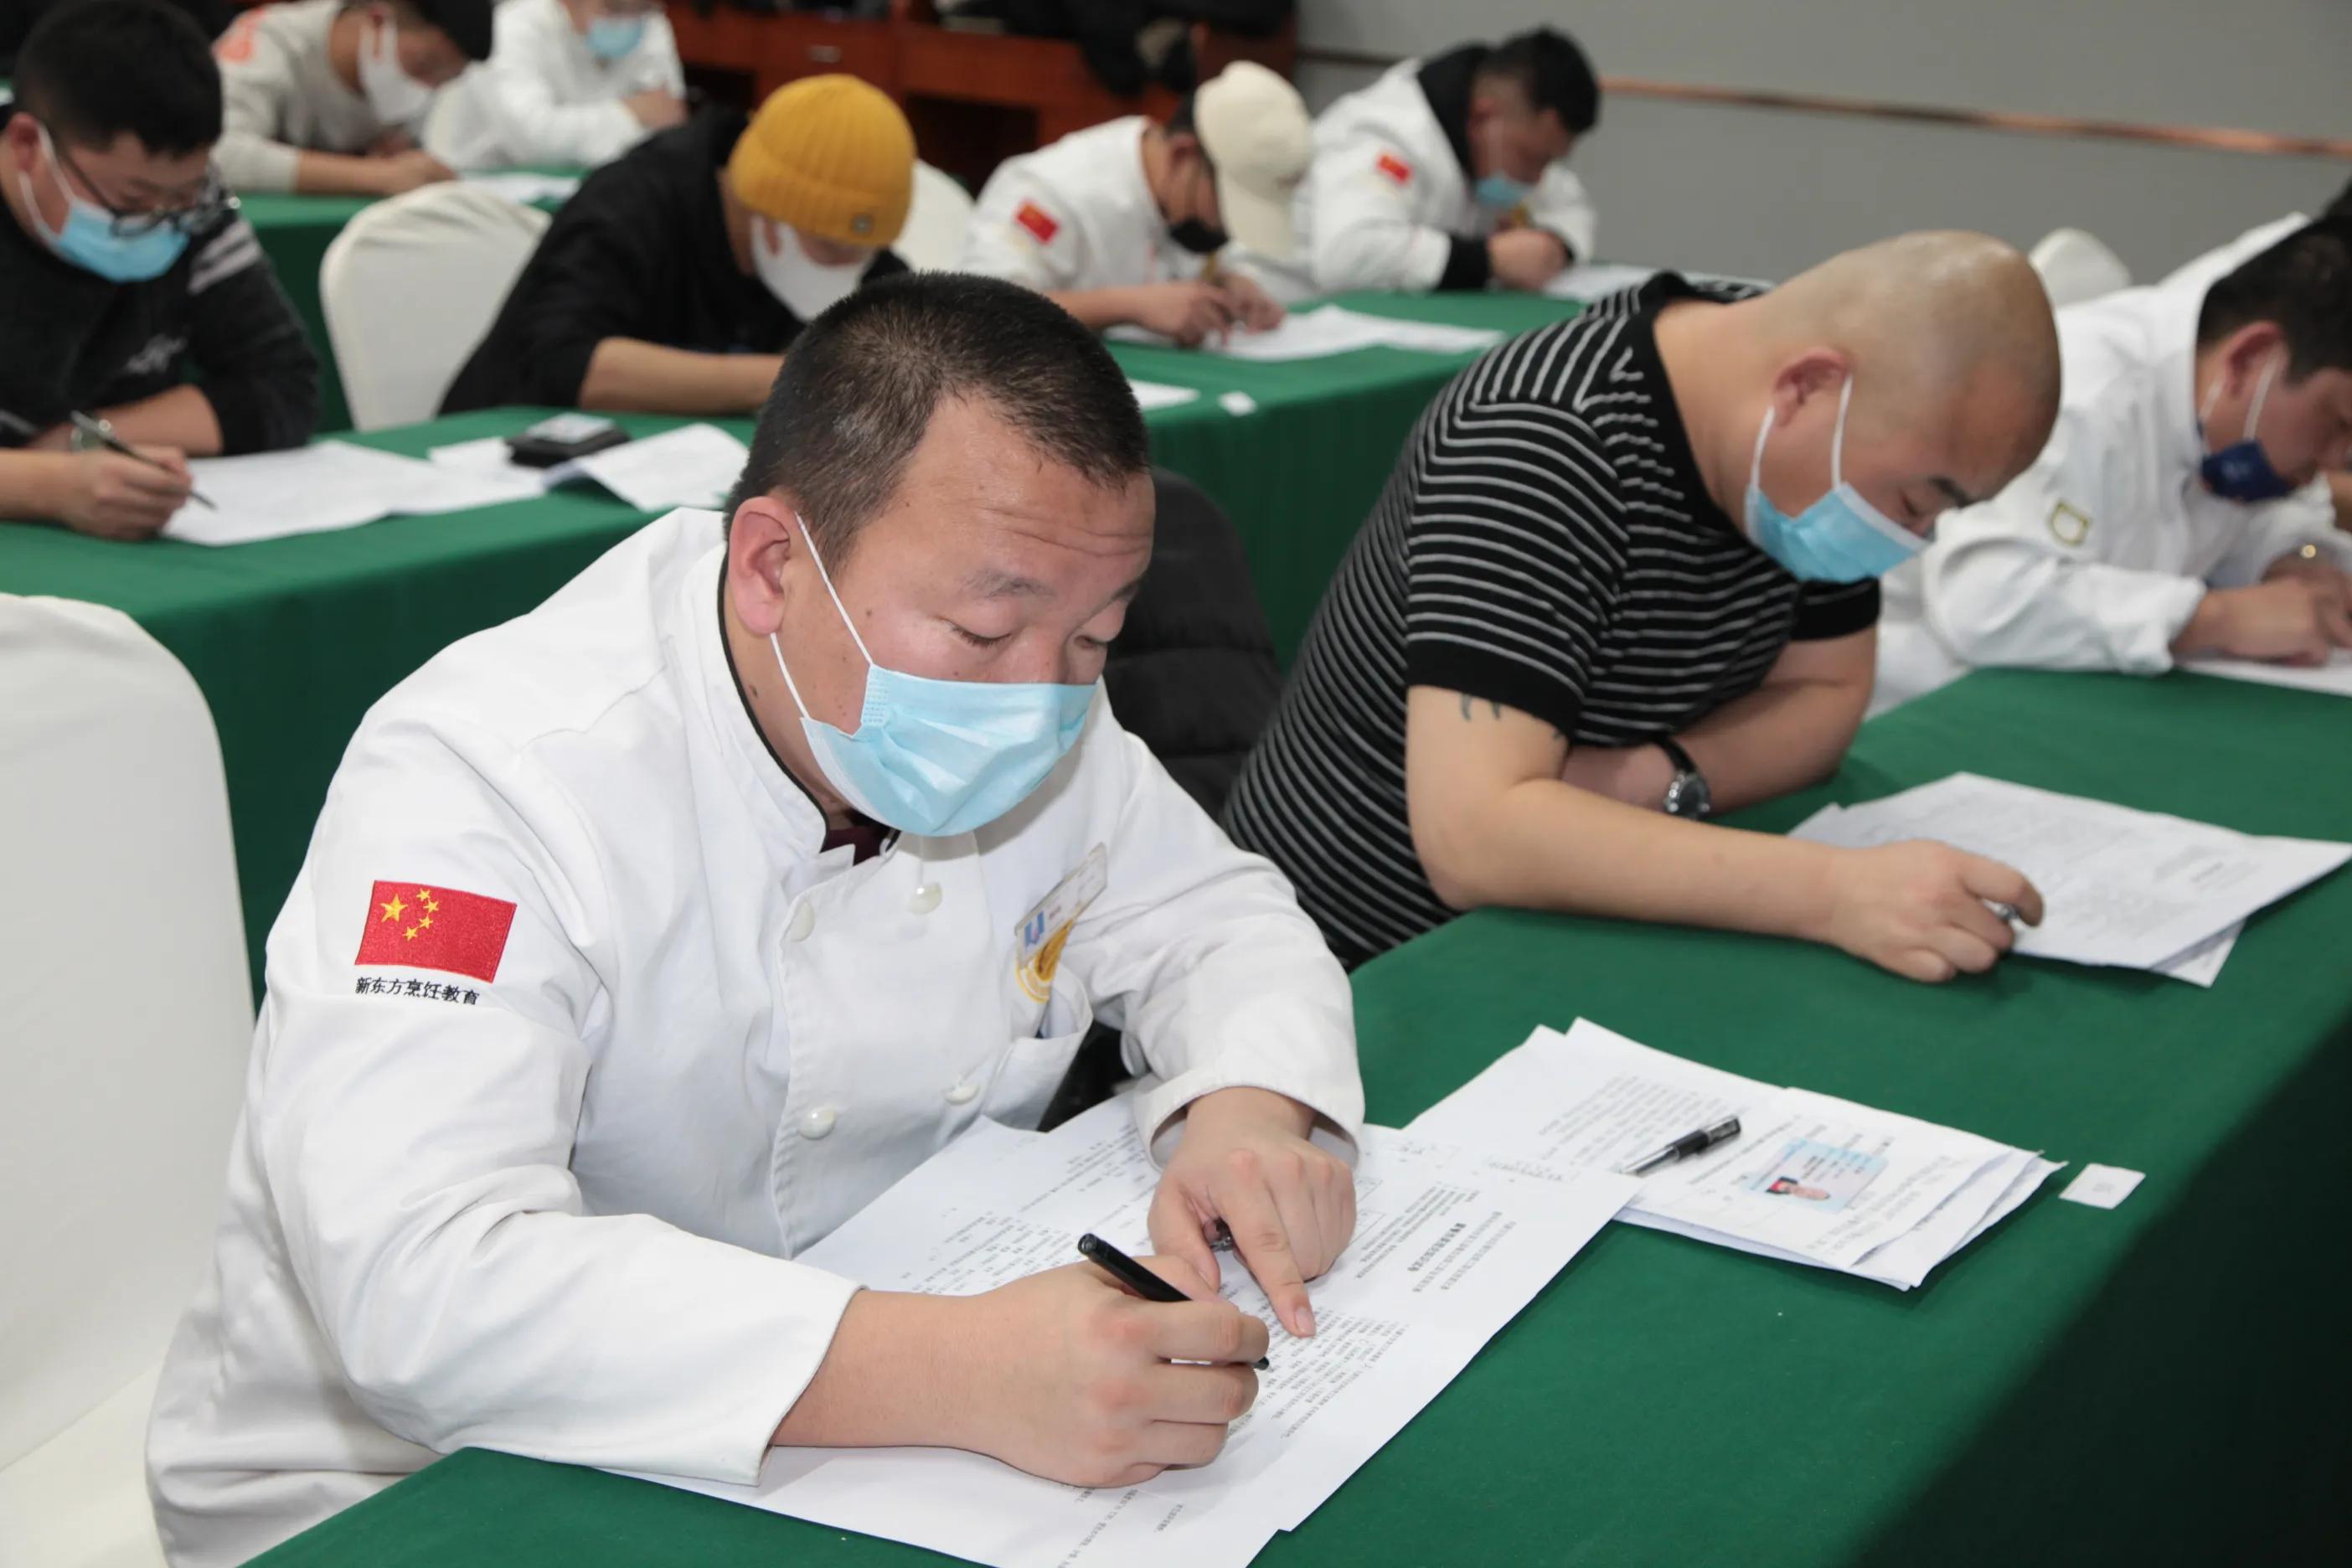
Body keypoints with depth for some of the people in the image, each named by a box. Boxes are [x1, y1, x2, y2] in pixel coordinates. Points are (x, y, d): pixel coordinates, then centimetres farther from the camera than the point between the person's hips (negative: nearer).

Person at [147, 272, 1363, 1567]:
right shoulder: (483, 779, -26)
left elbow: (1217, 915, 8)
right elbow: (423, 1284, -37)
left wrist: (1248, 1107, -16)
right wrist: (960, 1374, -46)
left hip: (872, 1451, 4)